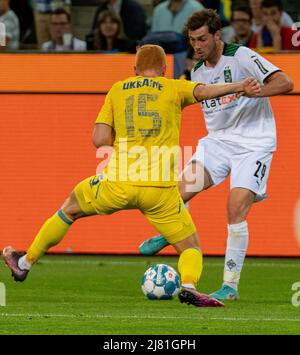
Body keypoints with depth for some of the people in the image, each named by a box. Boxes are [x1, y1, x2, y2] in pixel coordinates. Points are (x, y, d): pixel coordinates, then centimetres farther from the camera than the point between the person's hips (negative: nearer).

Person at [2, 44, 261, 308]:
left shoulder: (117, 90, 14)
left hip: (119, 184, 2)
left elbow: (100, 140, 6)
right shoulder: (174, 88, 8)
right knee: (191, 248, 9)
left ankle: (25, 263, 36)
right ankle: (188, 284, -24)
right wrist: (239, 87, -20)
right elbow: (203, 91, -13)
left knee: (70, 208, 28)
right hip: (161, 188, -2)